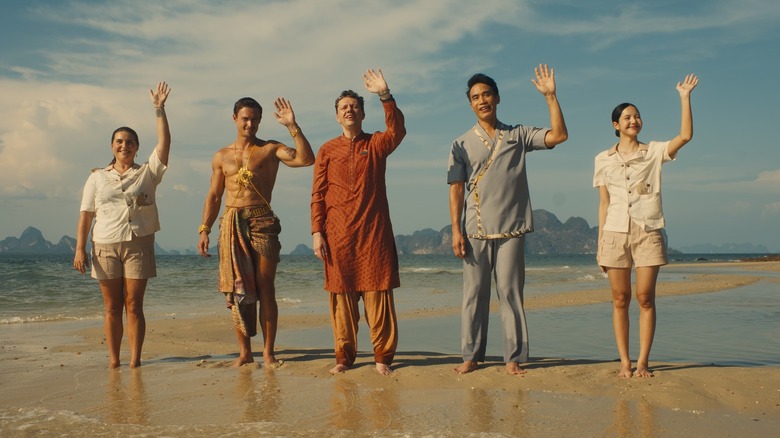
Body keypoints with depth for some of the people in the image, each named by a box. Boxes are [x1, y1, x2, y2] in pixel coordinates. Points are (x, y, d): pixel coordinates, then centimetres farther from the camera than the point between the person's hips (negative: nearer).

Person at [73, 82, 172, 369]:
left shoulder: (147, 173, 8)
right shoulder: (97, 178, 11)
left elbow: (164, 142, -5)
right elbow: (86, 215, 6)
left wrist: (159, 109, -11)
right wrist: (80, 249, -2)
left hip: (138, 245, -1)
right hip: (105, 246, 1)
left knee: (134, 306, -2)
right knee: (112, 307, 3)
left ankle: (135, 360, 0)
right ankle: (113, 360, 8)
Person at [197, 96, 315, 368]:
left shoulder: (270, 149, 5)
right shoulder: (222, 156, 15)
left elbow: (306, 159, -10)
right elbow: (214, 196, 16)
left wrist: (292, 126, -16)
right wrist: (204, 230, 8)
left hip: (262, 222, -3)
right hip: (231, 224, 3)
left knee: (265, 288, -3)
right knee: (236, 288, 2)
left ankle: (268, 352, 4)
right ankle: (244, 352, 10)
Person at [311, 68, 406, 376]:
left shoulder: (376, 144, 8)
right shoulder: (327, 150, 10)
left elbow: (397, 131, -14)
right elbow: (318, 195, 6)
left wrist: (385, 96, -26)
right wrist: (317, 232, -3)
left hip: (374, 232, -1)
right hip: (337, 234, 1)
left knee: (378, 293, -2)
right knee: (341, 295, 4)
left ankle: (383, 356, 6)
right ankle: (344, 356, 13)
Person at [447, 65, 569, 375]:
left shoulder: (518, 136, 10)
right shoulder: (462, 145, 8)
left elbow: (559, 135, 0)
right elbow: (456, 189, 3)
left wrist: (551, 97, -5)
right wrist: (455, 230, -5)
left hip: (511, 230, 0)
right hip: (475, 231, 0)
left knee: (511, 292, 0)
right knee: (474, 293, 1)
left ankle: (513, 357, 6)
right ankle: (471, 355, 10)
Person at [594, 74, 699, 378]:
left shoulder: (654, 152, 7)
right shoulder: (603, 159, 10)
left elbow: (686, 136, -10)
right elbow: (603, 203, 9)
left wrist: (684, 97, -12)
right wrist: (600, 243, 5)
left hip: (648, 233, -1)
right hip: (615, 233, 1)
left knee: (645, 298, -2)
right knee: (620, 299, 1)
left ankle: (642, 361, 5)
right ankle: (624, 361, 7)